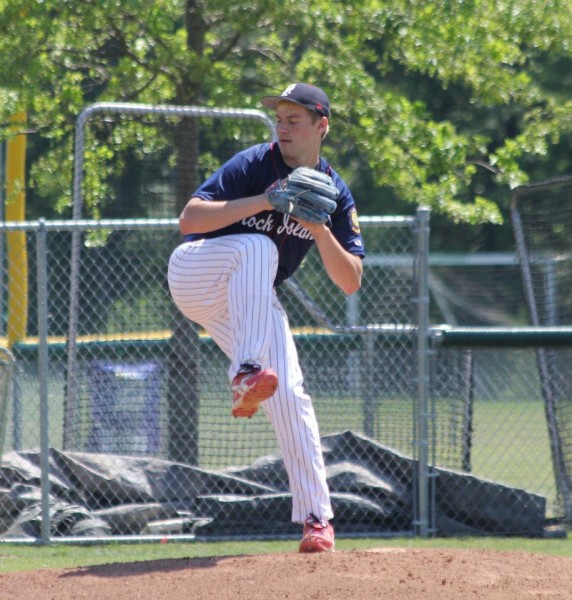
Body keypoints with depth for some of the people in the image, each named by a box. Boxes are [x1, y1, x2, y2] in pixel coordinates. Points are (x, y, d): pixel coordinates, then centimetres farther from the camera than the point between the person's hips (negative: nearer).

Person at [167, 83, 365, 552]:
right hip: (194, 277, -4)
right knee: (258, 245, -35)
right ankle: (247, 374, -46)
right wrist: (263, 202, -32)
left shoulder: (335, 193, -3)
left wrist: (320, 229, -24)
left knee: (290, 396, -11)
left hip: (251, 302, 4)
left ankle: (316, 517, -4)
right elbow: (188, 219, -26)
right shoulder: (253, 165, -16)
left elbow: (351, 282, -8)